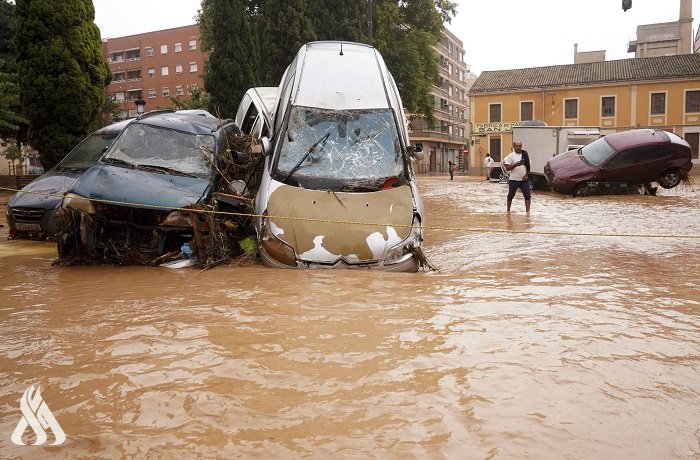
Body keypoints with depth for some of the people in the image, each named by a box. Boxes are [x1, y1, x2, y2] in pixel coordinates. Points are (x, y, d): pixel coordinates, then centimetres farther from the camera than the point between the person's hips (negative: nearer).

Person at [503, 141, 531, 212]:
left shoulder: (525, 155, 7)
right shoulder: (510, 156, -5)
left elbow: (528, 166, 10)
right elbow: (507, 168, -9)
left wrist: (526, 175, -4)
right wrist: (516, 164, -22)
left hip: (524, 179, 3)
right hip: (513, 180, -3)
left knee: (527, 195, -7)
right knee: (511, 195, 10)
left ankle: (528, 211, -6)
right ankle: (508, 210, 27)